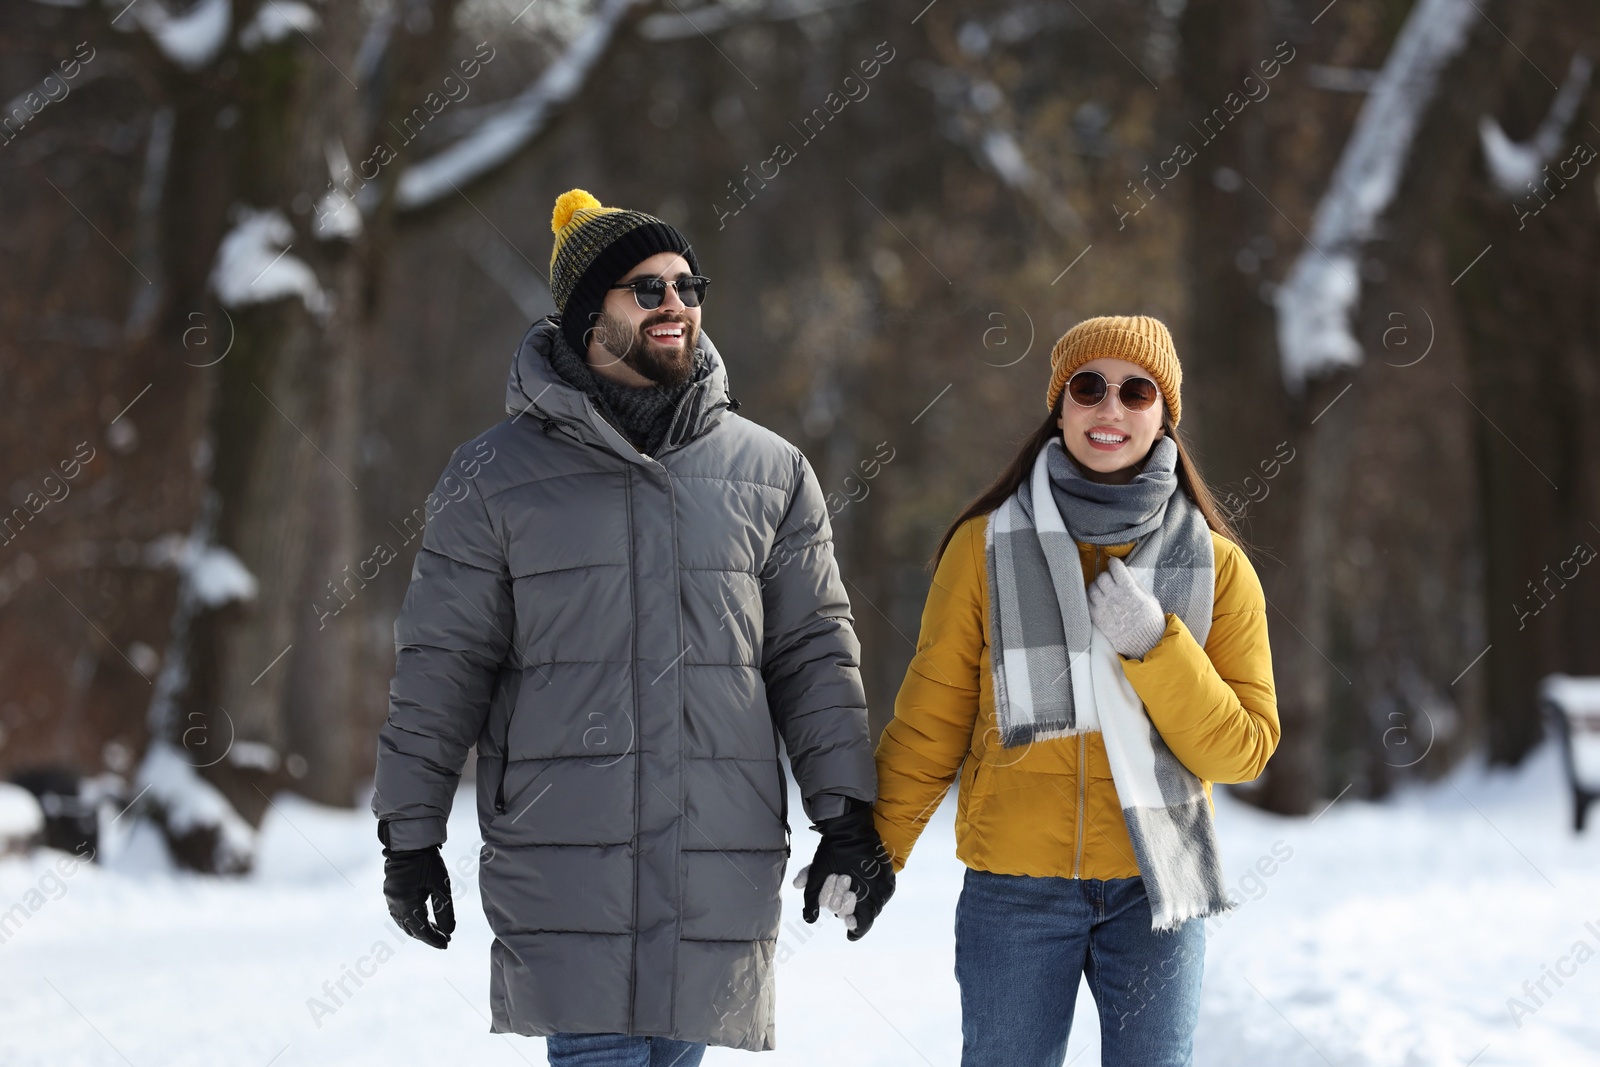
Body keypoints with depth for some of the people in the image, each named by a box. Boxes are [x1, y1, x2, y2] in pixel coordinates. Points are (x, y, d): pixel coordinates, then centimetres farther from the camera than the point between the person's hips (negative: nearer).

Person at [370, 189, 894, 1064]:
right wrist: (411, 833, 3)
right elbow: (439, 664, 5)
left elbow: (815, 653, 12)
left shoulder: (770, 473, 11)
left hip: (719, 864, 2)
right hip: (565, 857, -2)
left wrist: (846, 813, 5)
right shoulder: (496, 474, 4)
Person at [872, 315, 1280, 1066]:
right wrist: (874, 848, 1)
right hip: (1015, 888, -1)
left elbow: (1242, 749, -2)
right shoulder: (987, 547, 0)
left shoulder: (1215, 566, 3)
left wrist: (1154, 645, -14)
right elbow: (930, 722, 6)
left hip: (1154, 890, 1)